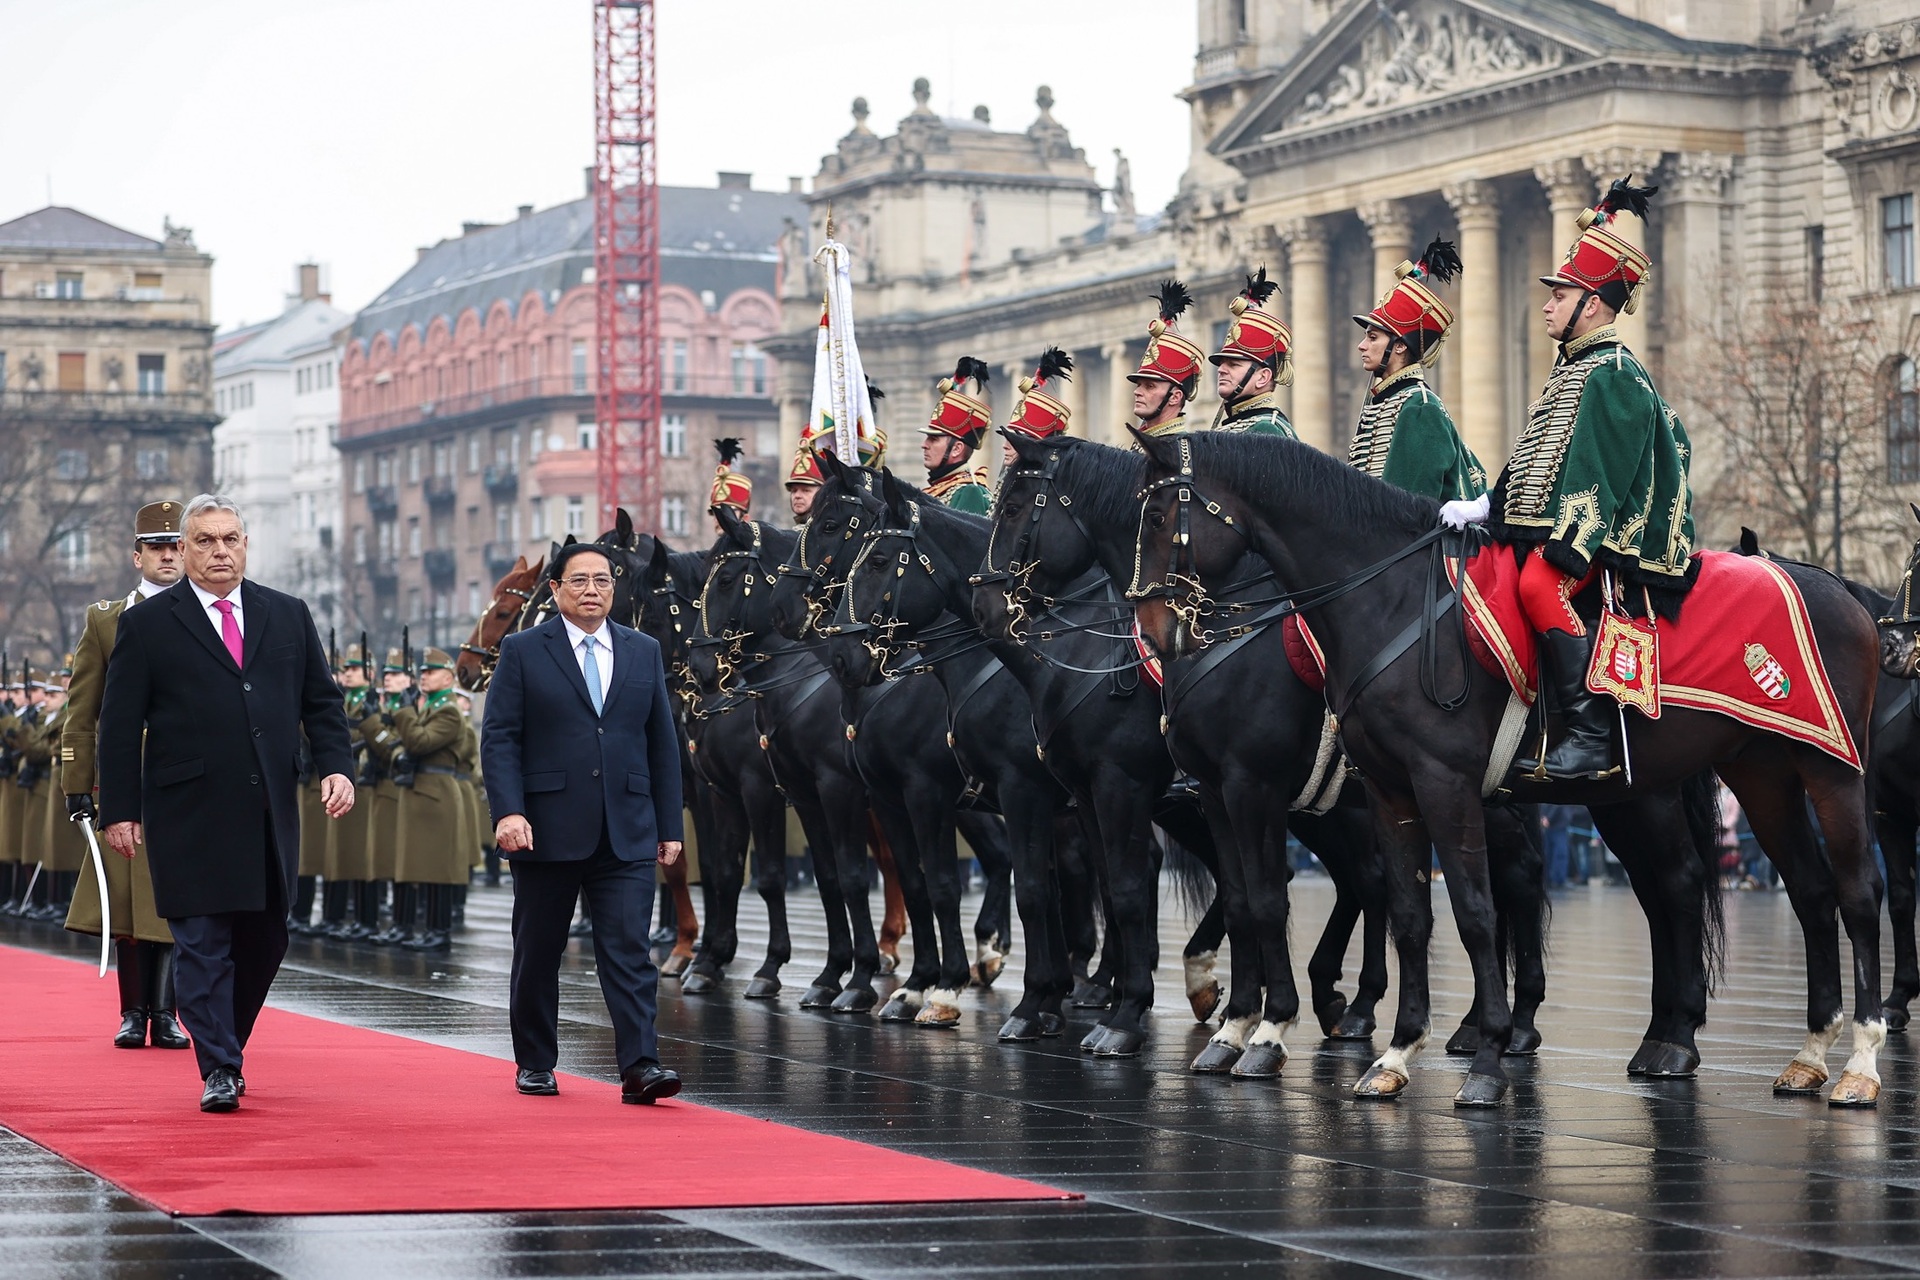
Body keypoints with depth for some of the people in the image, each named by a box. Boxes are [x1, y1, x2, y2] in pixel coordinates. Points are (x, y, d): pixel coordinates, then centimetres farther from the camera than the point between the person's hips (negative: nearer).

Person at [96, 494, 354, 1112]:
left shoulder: (289, 616, 12)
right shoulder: (147, 624, 2)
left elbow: (321, 701, 14)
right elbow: (120, 727, 1)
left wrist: (336, 766, -3)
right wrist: (120, 809, -5)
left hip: (269, 814, 4)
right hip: (188, 816, -4)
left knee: (264, 940, 8)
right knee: (203, 944, -5)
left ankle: (226, 1044, 27)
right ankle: (219, 1070, -2)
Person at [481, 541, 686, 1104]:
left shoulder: (644, 652, 12)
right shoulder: (523, 652, 3)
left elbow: (662, 742, 13)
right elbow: (499, 738, -2)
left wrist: (669, 825, 9)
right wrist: (507, 811, -15)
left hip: (627, 835, 1)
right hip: (547, 831, -1)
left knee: (629, 949, -8)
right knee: (538, 953, 8)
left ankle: (640, 1066, -13)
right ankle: (535, 1063, 20)